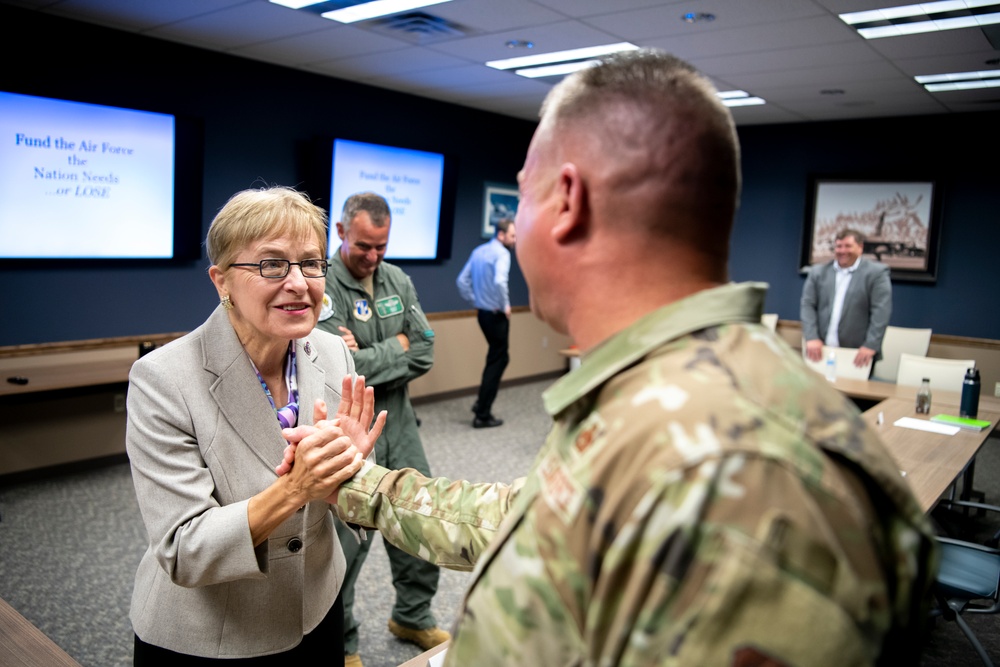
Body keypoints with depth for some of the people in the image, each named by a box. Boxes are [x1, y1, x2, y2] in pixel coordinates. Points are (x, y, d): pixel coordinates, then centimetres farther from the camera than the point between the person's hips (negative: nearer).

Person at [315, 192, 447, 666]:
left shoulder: (399, 281, 6)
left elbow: (424, 354, -1)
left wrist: (369, 360, -13)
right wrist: (396, 348, -12)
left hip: (399, 425, 6)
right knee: (347, 542, 5)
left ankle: (413, 617, 40)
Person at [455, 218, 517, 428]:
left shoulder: (478, 251, 10)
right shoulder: (501, 253, -15)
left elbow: (462, 281, 11)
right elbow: (499, 282, -32)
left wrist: (475, 302, 13)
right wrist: (505, 305, -18)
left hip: (482, 313, 8)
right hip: (496, 314, -8)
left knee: (498, 357, 23)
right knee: (496, 362, 2)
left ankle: (481, 402, 23)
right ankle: (482, 415, 6)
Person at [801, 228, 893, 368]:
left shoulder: (876, 272, 0)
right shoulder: (818, 271, 9)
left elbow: (881, 311, -7)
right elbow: (807, 305, 4)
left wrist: (871, 346, -15)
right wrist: (811, 338, -8)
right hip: (821, 351, 3)